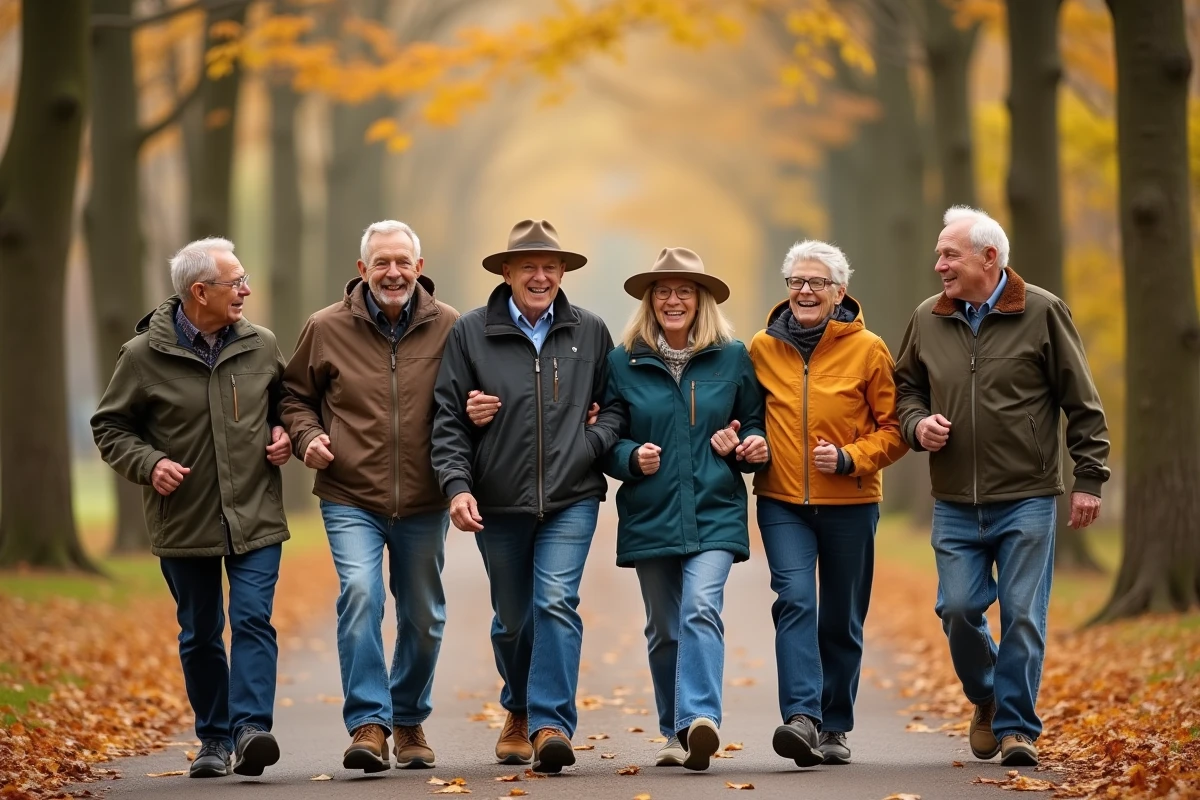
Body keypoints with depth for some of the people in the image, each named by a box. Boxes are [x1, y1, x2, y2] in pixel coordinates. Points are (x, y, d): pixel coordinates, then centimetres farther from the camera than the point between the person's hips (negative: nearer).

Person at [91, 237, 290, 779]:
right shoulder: (144, 356, -6)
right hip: (184, 523, -1)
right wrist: (149, 464, -14)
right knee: (200, 634, 8)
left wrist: (283, 433, 2)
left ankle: (250, 729, -18)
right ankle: (213, 738, 20)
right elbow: (110, 427, 2)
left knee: (253, 620, -13)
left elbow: (286, 400, 22)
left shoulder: (261, 347, 3)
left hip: (255, 517, 1)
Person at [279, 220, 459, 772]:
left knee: (423, 617, 12)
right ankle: (368, 724, -19)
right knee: (360, 593, -22)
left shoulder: (448, 328, 0)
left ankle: (409, 720, 33)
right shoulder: (327, 329, -1)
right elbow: (294, 396, 12)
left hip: (424, 503, 2)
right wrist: (307, 436, -7)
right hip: (350, 499, -2)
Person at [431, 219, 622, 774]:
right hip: (498, 503, 1)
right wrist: (457, 485, -12)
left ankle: (551, 724, -17)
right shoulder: (470, 333, 0)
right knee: (513, 618, 13)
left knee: (556, 602, -17)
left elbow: (617, 406, 12)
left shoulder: (590, 332, 4)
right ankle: (519, 711, 37)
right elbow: (448, 420, -1)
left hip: (571, 499, -1)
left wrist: (593, 444, -8)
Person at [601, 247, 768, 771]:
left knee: (701, 609, -21)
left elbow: (755, 425, 13)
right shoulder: (623, 362, 5)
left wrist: (753, 445, -8)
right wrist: (632, 457, -13)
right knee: (664, 629, 8)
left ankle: (699, 720, -31)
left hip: (715, 512, -2)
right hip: (650, 516, 2)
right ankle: (676, 734, 20)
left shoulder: (733, 357, 5)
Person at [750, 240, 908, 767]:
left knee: (842, 620, 8)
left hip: (850, 503, 0)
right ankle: (801, 718, -27)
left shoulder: (867, 349, -3)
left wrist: (849, 458, -15)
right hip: (782, 501, 0)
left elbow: (894, 427, 0)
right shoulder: (762, 348, 4)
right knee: (794, 600, -18)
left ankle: (834, 728, 21)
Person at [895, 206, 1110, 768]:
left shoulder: (1042, 314, -4)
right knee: (958, 609, 0)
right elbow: (906, 387, 21)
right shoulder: (927, 320, 6)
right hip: (955, 505, 3)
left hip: (1027, 501, -3)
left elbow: (1082, 403, 0)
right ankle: (985, 697, 27)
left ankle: (1016, 726, 8)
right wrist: (917, 424, -1)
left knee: (1022, 616, -2)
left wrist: (1089, 478, -3)